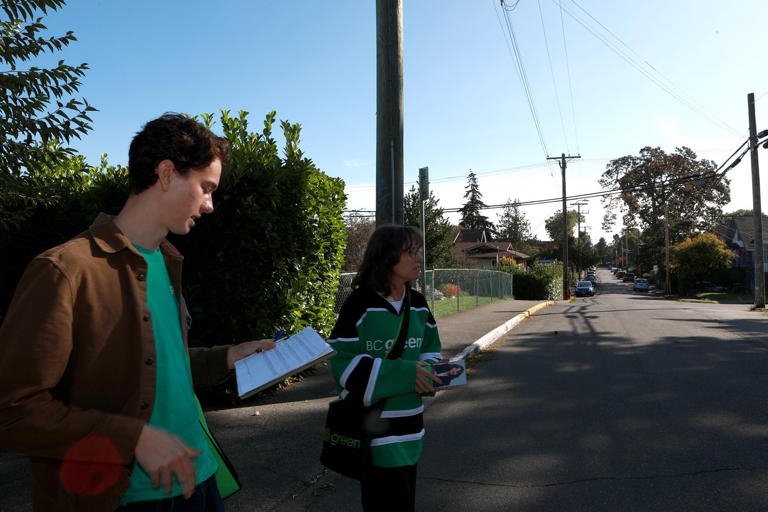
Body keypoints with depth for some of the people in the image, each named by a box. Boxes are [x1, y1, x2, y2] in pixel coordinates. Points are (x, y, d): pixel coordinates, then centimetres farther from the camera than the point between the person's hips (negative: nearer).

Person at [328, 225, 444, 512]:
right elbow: (343, 363, -20)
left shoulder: (418, 304, 3)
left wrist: (432, 371, -11)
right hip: (373, 428, -7)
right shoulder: (360, 305, -18)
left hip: (409, 424, 7)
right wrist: (402, 374, -26)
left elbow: (429, 350, 13)